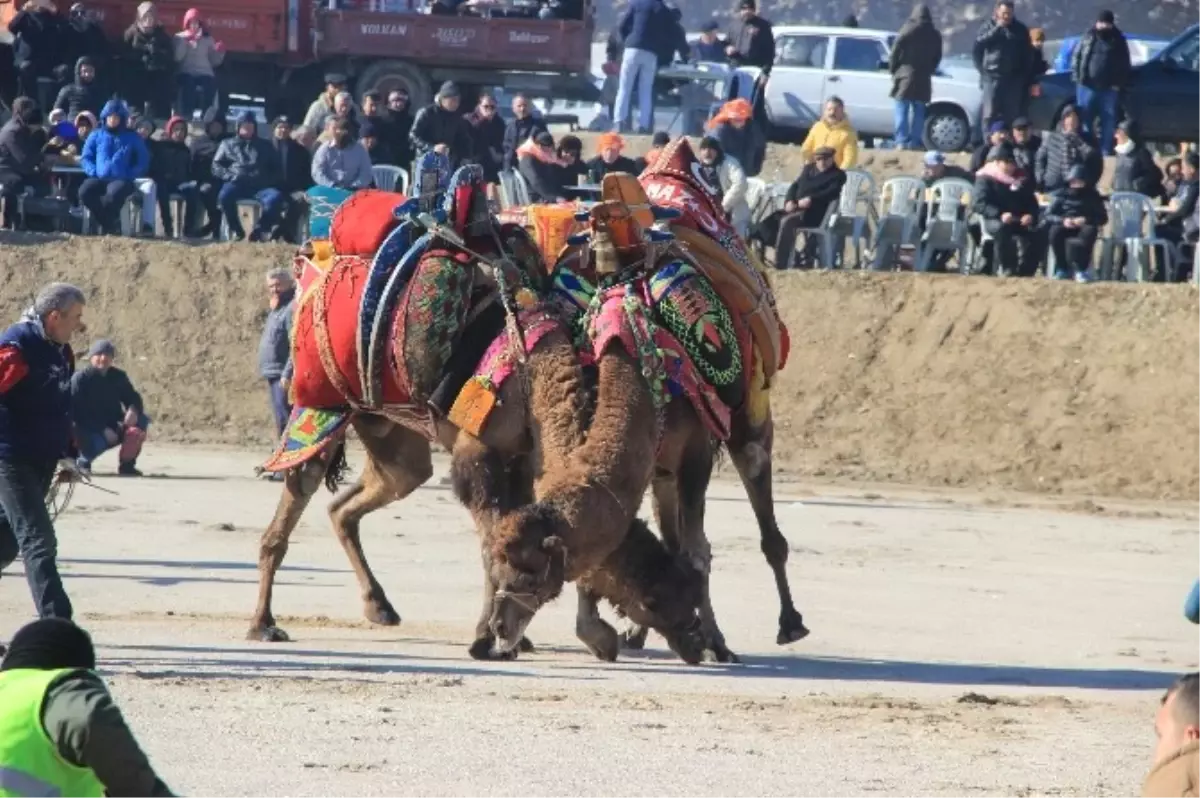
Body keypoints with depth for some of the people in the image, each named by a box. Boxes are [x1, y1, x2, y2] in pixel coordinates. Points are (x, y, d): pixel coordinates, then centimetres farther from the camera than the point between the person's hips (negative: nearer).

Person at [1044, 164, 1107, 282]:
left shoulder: (1092, 196, 3)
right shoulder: (1062, 195, 4)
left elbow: (1103, 218, -3)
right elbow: (1048, 215, -1)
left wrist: (1085, 220, -22)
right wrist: (1063, 220, -22)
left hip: (1084, 226, -1)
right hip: (1066, 227, 1)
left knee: (1090, 230, -36)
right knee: (1055, 231, -34)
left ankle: (1082, 270, -27)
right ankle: (1062, 269, -19)